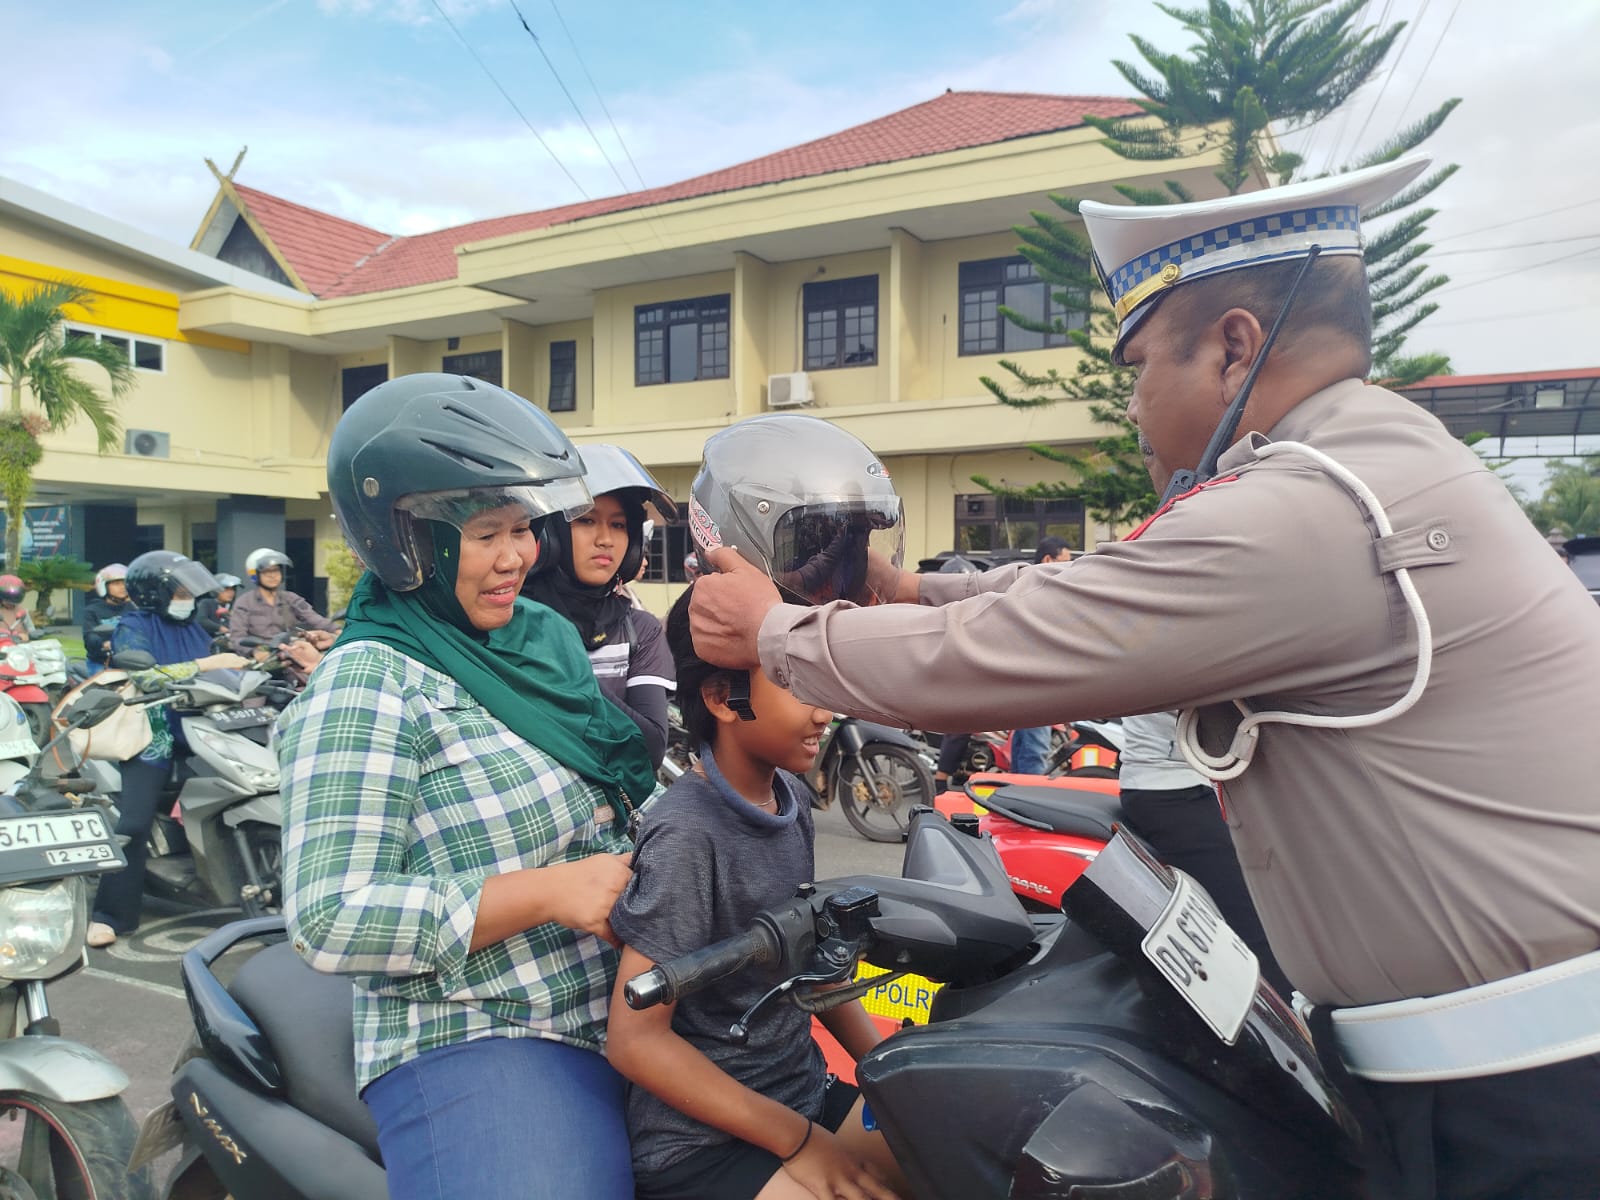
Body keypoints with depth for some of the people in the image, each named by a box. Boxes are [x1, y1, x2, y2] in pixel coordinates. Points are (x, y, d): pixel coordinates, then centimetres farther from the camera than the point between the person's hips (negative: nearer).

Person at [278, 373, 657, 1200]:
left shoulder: (548, 636, 10)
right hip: (483, 1046, -7)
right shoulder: (367, 687, -13)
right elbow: (328, 920, -17)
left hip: (626, 1025, 8)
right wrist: (549, 893, -21)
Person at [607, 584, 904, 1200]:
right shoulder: (687, 836, -22)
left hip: (809, 1094, 7)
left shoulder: (792, 800, 0)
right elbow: (636, 1040, -20)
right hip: (702, 1142, -6)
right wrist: (800, 1141, -16)